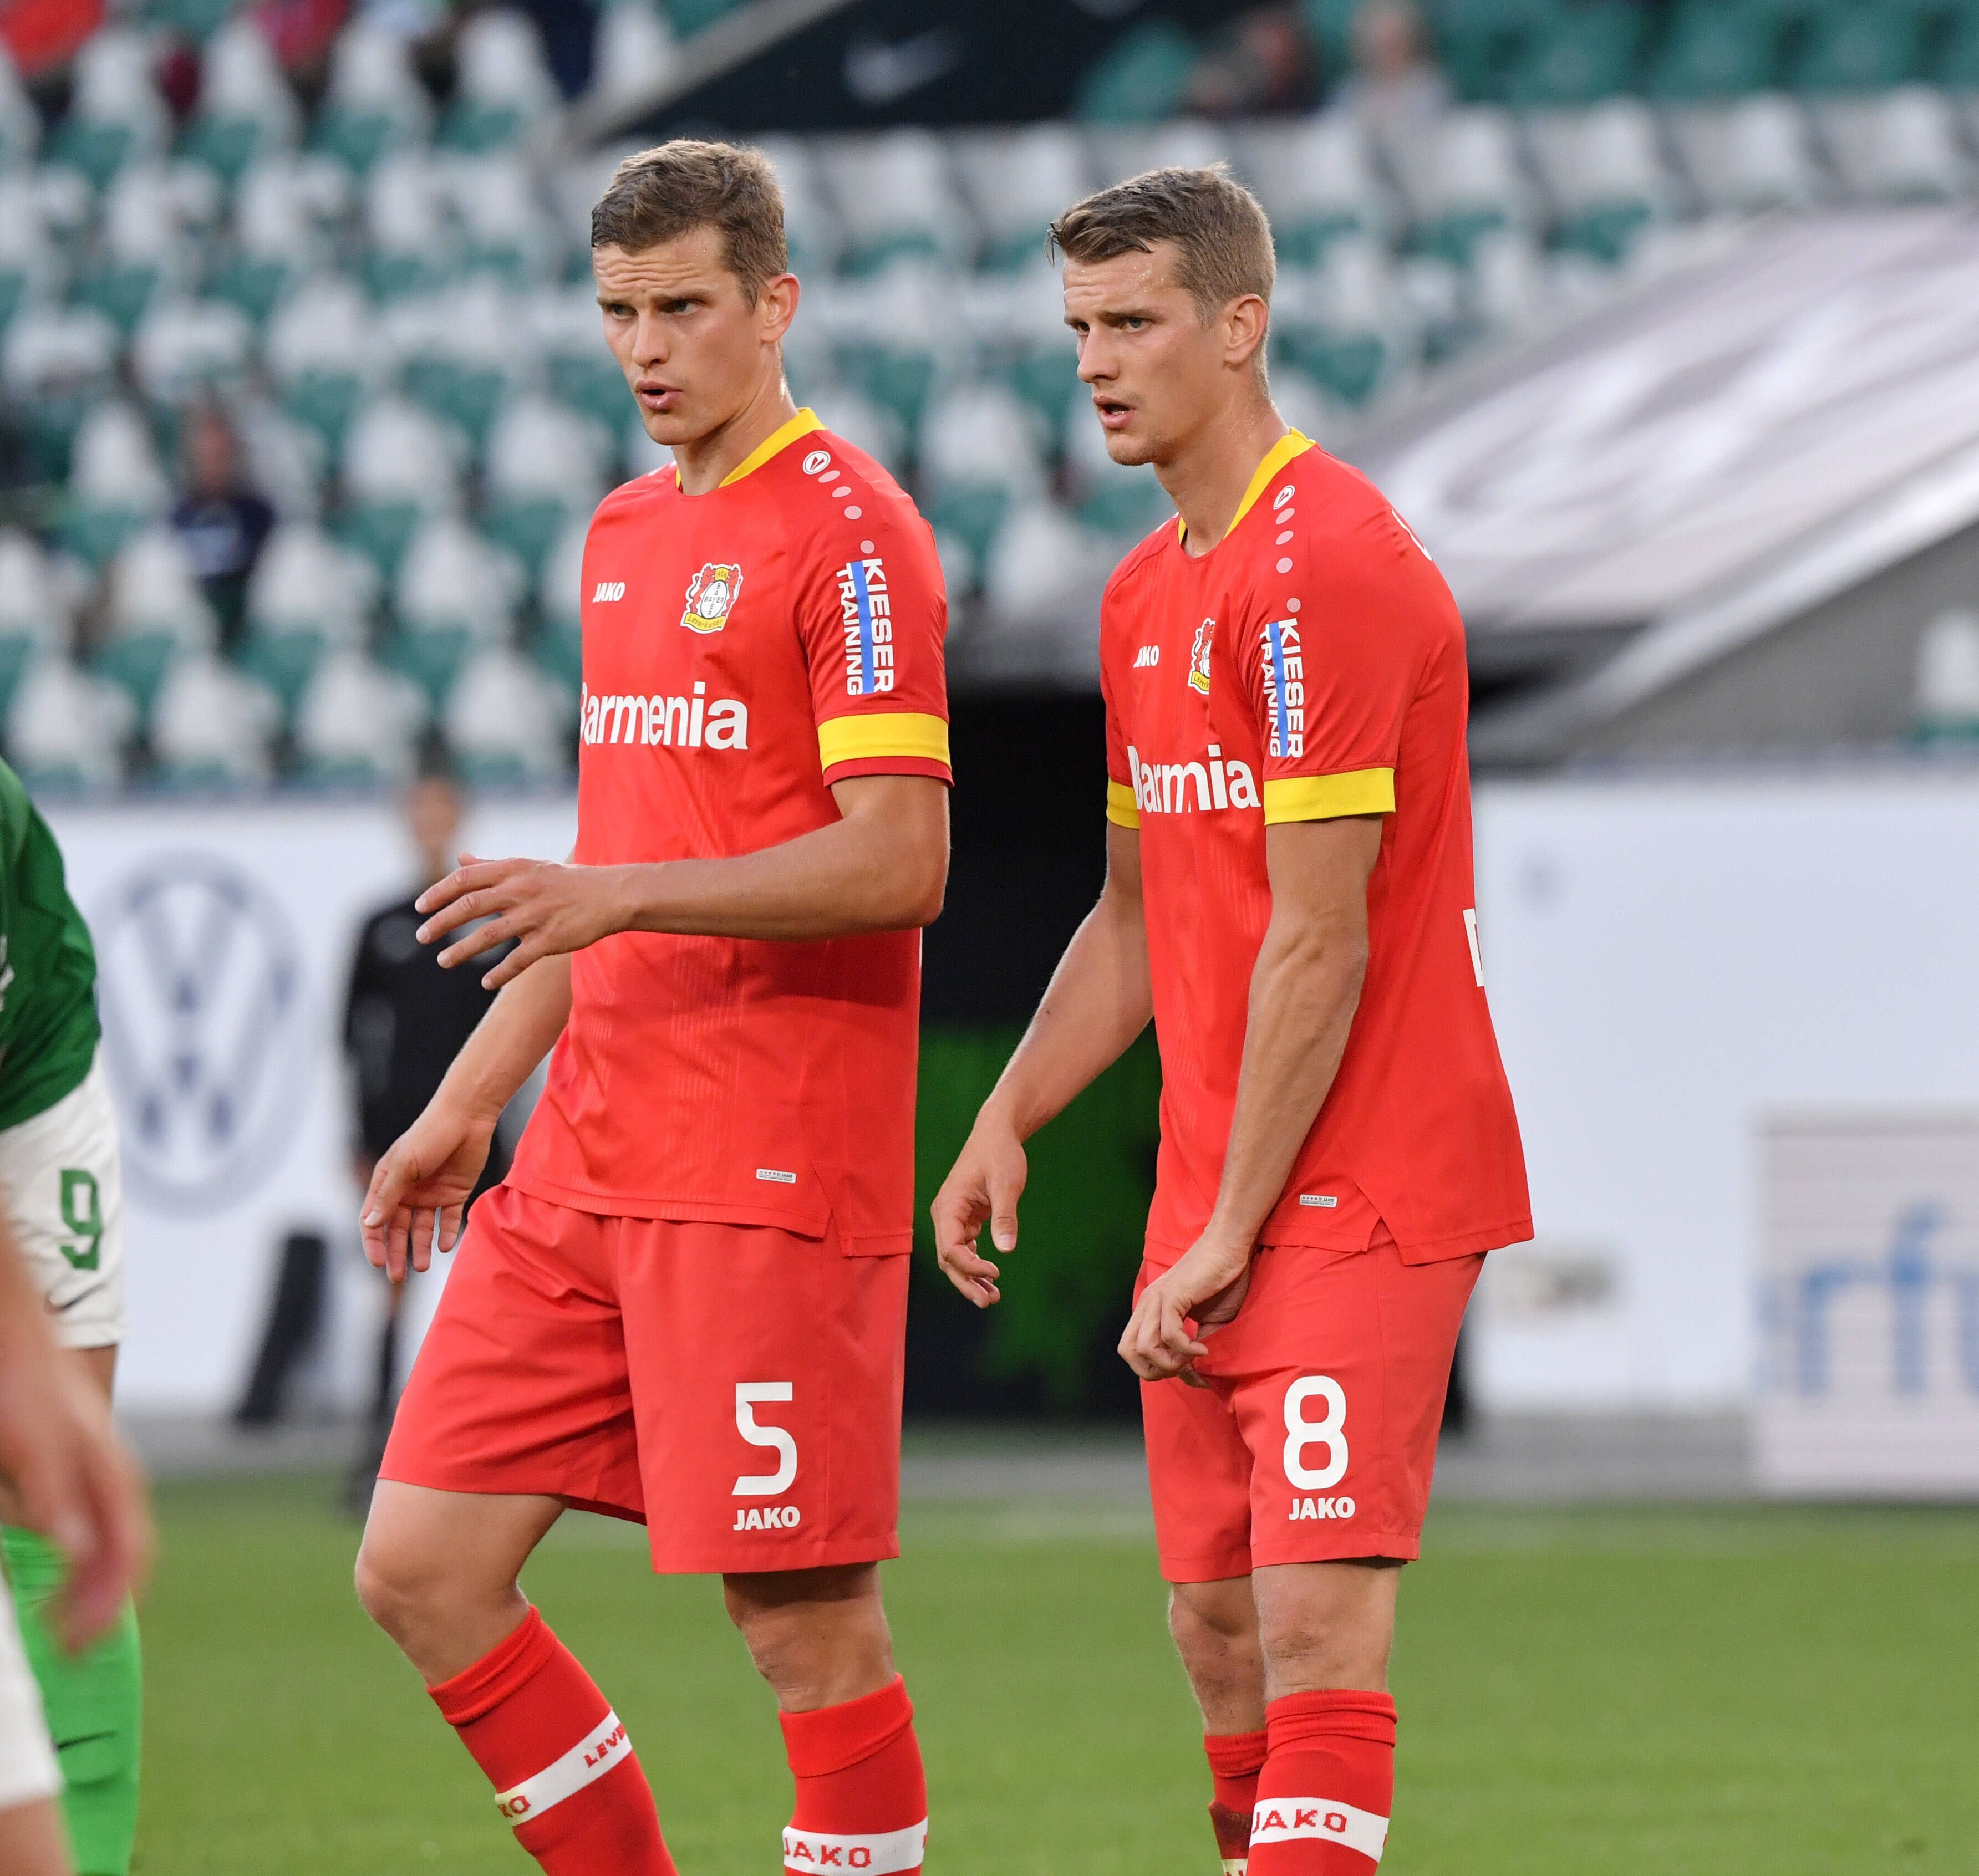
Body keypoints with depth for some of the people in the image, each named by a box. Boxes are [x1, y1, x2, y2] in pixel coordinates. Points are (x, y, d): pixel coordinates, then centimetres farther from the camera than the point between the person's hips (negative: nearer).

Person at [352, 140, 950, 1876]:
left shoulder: (849, 532, -8)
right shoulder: (627, 536, 18)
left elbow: (899, 861, -16)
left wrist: (619, 893, -23)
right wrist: (468, 1105, 23)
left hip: (769, 1177, -8)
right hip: (585, 1165, 8)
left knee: (805, 1614, -6)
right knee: (420, 1569, 3)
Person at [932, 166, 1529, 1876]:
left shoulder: (1331, 566, -14)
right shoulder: (1146, 598, 15)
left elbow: (1319, 942, -17)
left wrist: (1227, 1233, -15)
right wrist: (1008, 1123, 11)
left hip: (1357, 1196, -9)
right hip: (1210, 1208, 9)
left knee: (1315, 1617, -14)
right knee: (1216, 1622, 7)